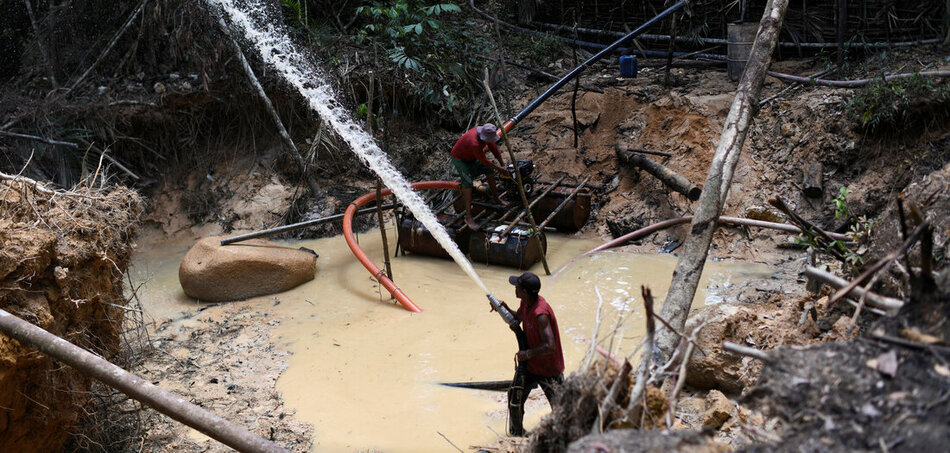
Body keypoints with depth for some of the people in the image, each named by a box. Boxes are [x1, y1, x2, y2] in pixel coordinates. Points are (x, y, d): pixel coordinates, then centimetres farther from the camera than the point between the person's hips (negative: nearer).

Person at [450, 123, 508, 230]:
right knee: (468, 183, -21)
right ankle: (468, 217, -22)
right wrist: (499, 169, -18)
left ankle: (496, 198, 29)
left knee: (489, 171, 8)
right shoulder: (475, 143, -41)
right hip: (460, 159, -9)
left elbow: (494, 148, -2)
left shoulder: (487, 133, -16)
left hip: (471, 157, 9)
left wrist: (503, 165, -2)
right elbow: (484, 161, -30)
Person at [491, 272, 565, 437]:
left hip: (549, 369, -8)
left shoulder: (541, 314, -33)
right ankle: (516, 435, 32)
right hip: (528, 364, 8)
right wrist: (505, 308, -1)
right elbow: (517, 319, 17)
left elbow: (550, 346, -35)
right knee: (514, 401, 12)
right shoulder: (526, 303, -5)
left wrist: (528, 353, -23)